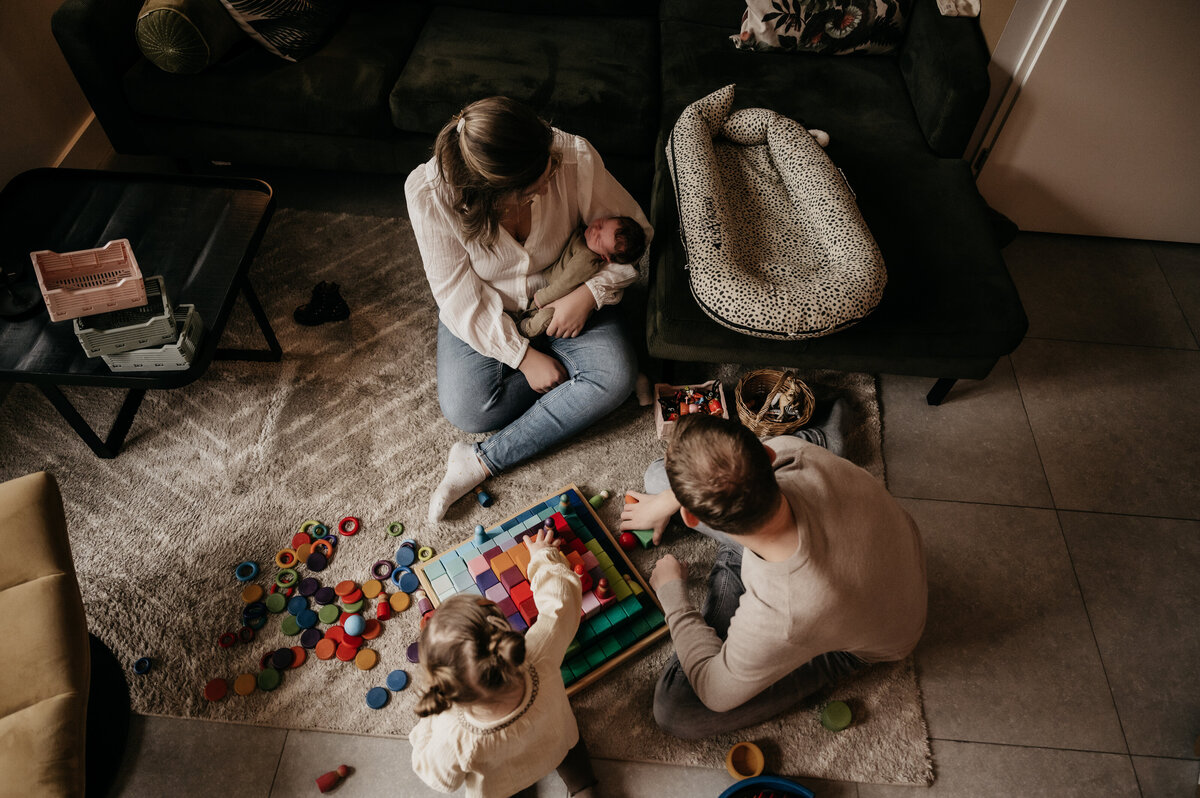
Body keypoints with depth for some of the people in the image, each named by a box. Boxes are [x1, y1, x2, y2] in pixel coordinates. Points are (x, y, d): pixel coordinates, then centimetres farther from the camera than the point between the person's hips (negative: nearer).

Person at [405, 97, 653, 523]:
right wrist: (523, 356, -23)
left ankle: (484, 461, -16)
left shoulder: (576, 157, -28)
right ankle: (565, 367, 3)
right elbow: (460, 297, -20)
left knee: (615, 378, -24)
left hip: (564, 300, 1)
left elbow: (634, 232, -12)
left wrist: (589, 294, -25)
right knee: (467, 409, -20)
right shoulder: (429, 192, -29)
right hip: (484, 313, 0)